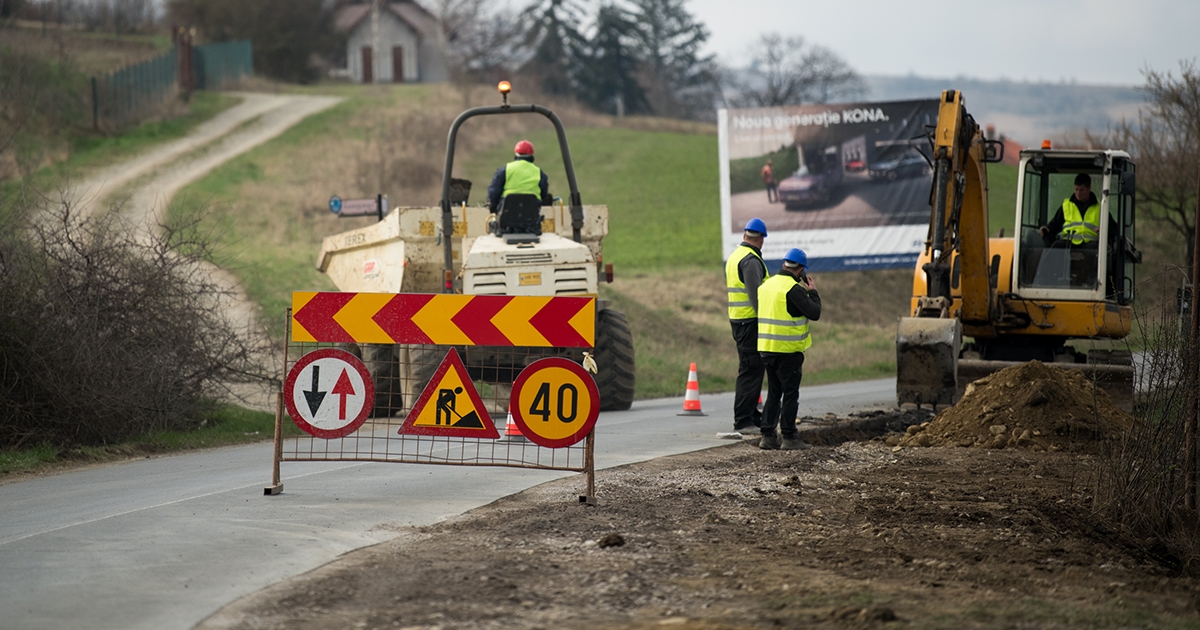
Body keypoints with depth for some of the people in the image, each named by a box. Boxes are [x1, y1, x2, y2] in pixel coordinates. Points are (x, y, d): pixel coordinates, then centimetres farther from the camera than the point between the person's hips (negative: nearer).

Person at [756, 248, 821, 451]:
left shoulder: (766, 285, 10)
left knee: (773, 392, 14)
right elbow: (814, 313, -16)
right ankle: (789, 437, 0)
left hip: (766, 348, 7)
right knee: (790, 393, 0)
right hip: (788, 350, -7)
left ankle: (767, 435, 11)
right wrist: (813, 292, 2)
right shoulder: (793, 289, -15)